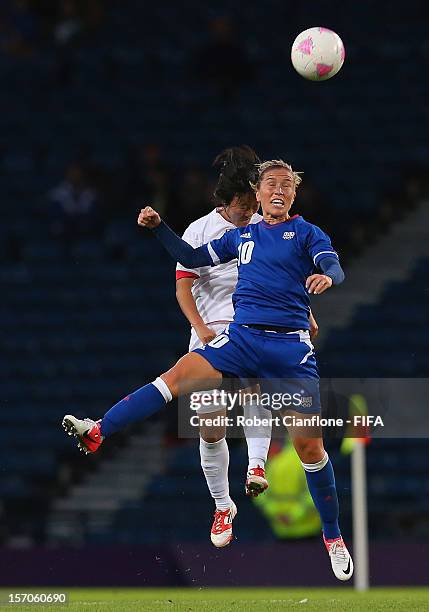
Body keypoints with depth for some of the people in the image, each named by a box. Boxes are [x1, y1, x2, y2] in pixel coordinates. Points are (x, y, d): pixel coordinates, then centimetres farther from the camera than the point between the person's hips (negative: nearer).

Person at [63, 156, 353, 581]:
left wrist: (326, 277, -36)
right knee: (179, 375, -23)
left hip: (290, 347, -2)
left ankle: (333, 537, 13)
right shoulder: (243, 235, 16)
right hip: (241, 338, 3)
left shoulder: (306, 233, 5)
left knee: (309, 445, -3)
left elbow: (334, 267, -13)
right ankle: (96, 433, -35)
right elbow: (191, 259, 22)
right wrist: (158, 227, 11)